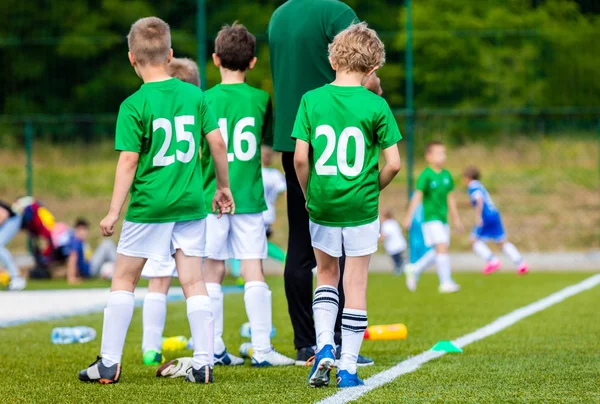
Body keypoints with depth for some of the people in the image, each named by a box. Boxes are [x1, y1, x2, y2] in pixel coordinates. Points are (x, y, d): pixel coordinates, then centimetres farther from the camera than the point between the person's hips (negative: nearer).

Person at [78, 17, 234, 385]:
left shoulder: (134, 106, -10)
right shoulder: (195, 95, 2)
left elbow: (129, 162, -12)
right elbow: (217, 143, 4)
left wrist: (114, 213, -7)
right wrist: (224, 186, 17)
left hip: (148, 206, -3)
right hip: (191, 203, 3)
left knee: (124, 280, 9)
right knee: (193, 282, 7)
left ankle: (109, 363, 10)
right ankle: (204, 364, 3)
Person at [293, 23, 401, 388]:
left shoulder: (312, 100, -4)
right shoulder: (376, 106, -8)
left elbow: (300, 158, -7)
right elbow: (393, 164, -9)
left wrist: (308, 193, 9)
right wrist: (373, 189, 10)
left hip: (322, 204, 2)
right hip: (362, 207, -2)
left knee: (327, 275, 21)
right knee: (356, 285, 8)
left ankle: (324, 346, 4)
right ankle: (348, 368, 9)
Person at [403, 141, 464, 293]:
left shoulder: (446, 175, 8)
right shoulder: (426, 175, -11)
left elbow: (450, 198, 16)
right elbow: (417, 195, -15)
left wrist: (456, 219, 20)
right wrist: (409, 216, -20)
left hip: (443, 218, 7)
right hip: (431, 218, -7)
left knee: (437, 252, 11)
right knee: (442, 247, -15)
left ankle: (414, 270, 30)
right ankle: (446, 282, -11)